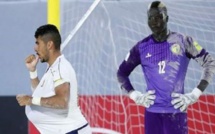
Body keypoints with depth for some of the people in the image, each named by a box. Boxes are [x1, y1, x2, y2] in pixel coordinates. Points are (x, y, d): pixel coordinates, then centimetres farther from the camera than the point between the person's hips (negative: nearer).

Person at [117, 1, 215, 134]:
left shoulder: (183, 42, -1)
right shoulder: (142, 47, 5)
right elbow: (122, 72, 18)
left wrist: (195, 94, -3)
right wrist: (135, 95, 4)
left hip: (176, 111, -2)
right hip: (152, 112, 2)